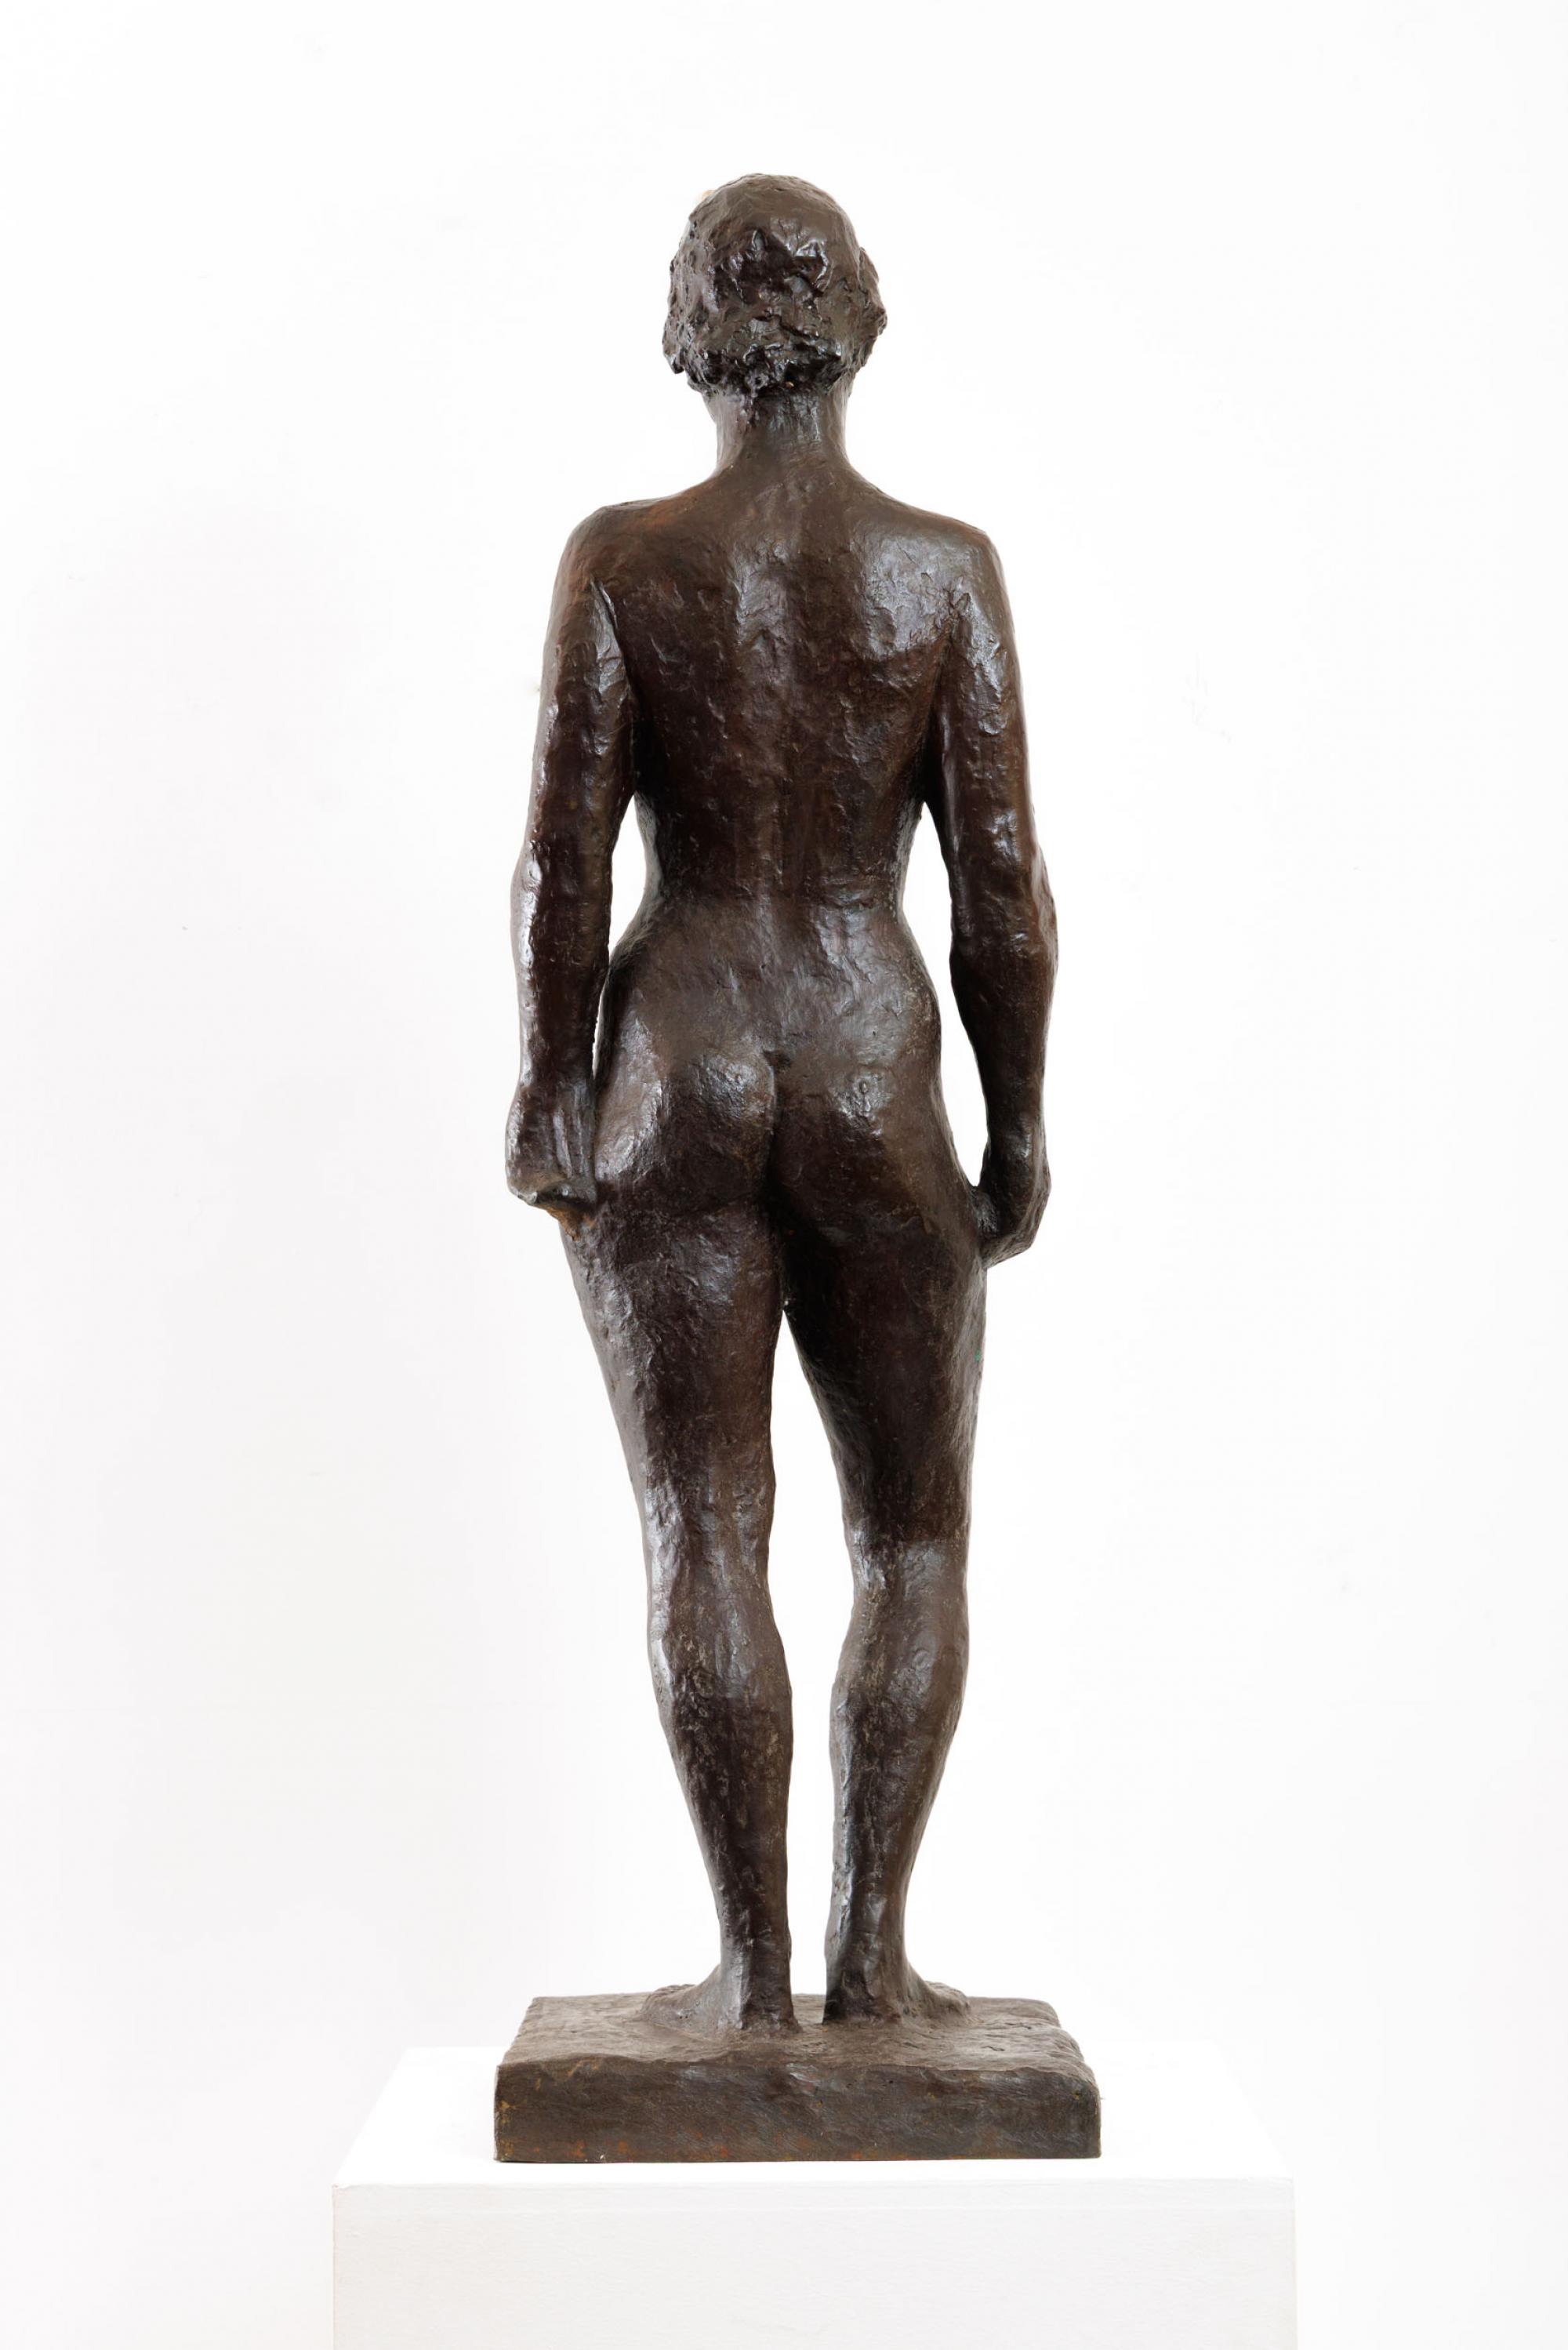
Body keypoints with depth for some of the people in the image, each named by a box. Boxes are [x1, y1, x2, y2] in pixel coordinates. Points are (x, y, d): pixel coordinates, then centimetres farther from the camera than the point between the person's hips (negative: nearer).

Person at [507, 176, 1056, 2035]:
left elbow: (562, 857, -6)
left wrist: (547, 1085, 3)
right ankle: (872, 1945, 9)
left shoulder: (620, 560, -3)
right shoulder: (945, 569, -3)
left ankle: (752, 1965, 9)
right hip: (875, 1080, 0)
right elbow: (1001, 875, -4)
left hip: (676, 1075, 0)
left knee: (704, 1539, 5)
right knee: (914, 1535, 12)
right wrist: (1019, 1117, 4)